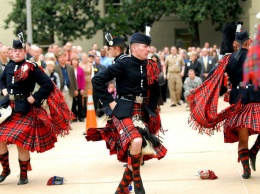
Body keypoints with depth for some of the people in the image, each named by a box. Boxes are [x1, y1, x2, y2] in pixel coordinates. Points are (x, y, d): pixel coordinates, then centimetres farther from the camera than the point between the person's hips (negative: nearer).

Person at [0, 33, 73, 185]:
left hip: (25, 110, -5)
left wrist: (34, 98, -16)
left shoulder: (31, 68, -11)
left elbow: (48, 85, -14)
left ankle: (23, 175, 13)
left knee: (21, 142, -4)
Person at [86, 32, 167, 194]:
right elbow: (97, 80, -15)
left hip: (142, 113, 7)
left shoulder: (149, 66, 6)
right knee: (136, 141, -32)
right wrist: (110, 102, -14)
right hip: (124, 112, -7)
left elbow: (155, 91, 21)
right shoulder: (124, 63, -12)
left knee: (138, 154, 5)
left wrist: (150, 108, 10)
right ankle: (136, 179, -9)